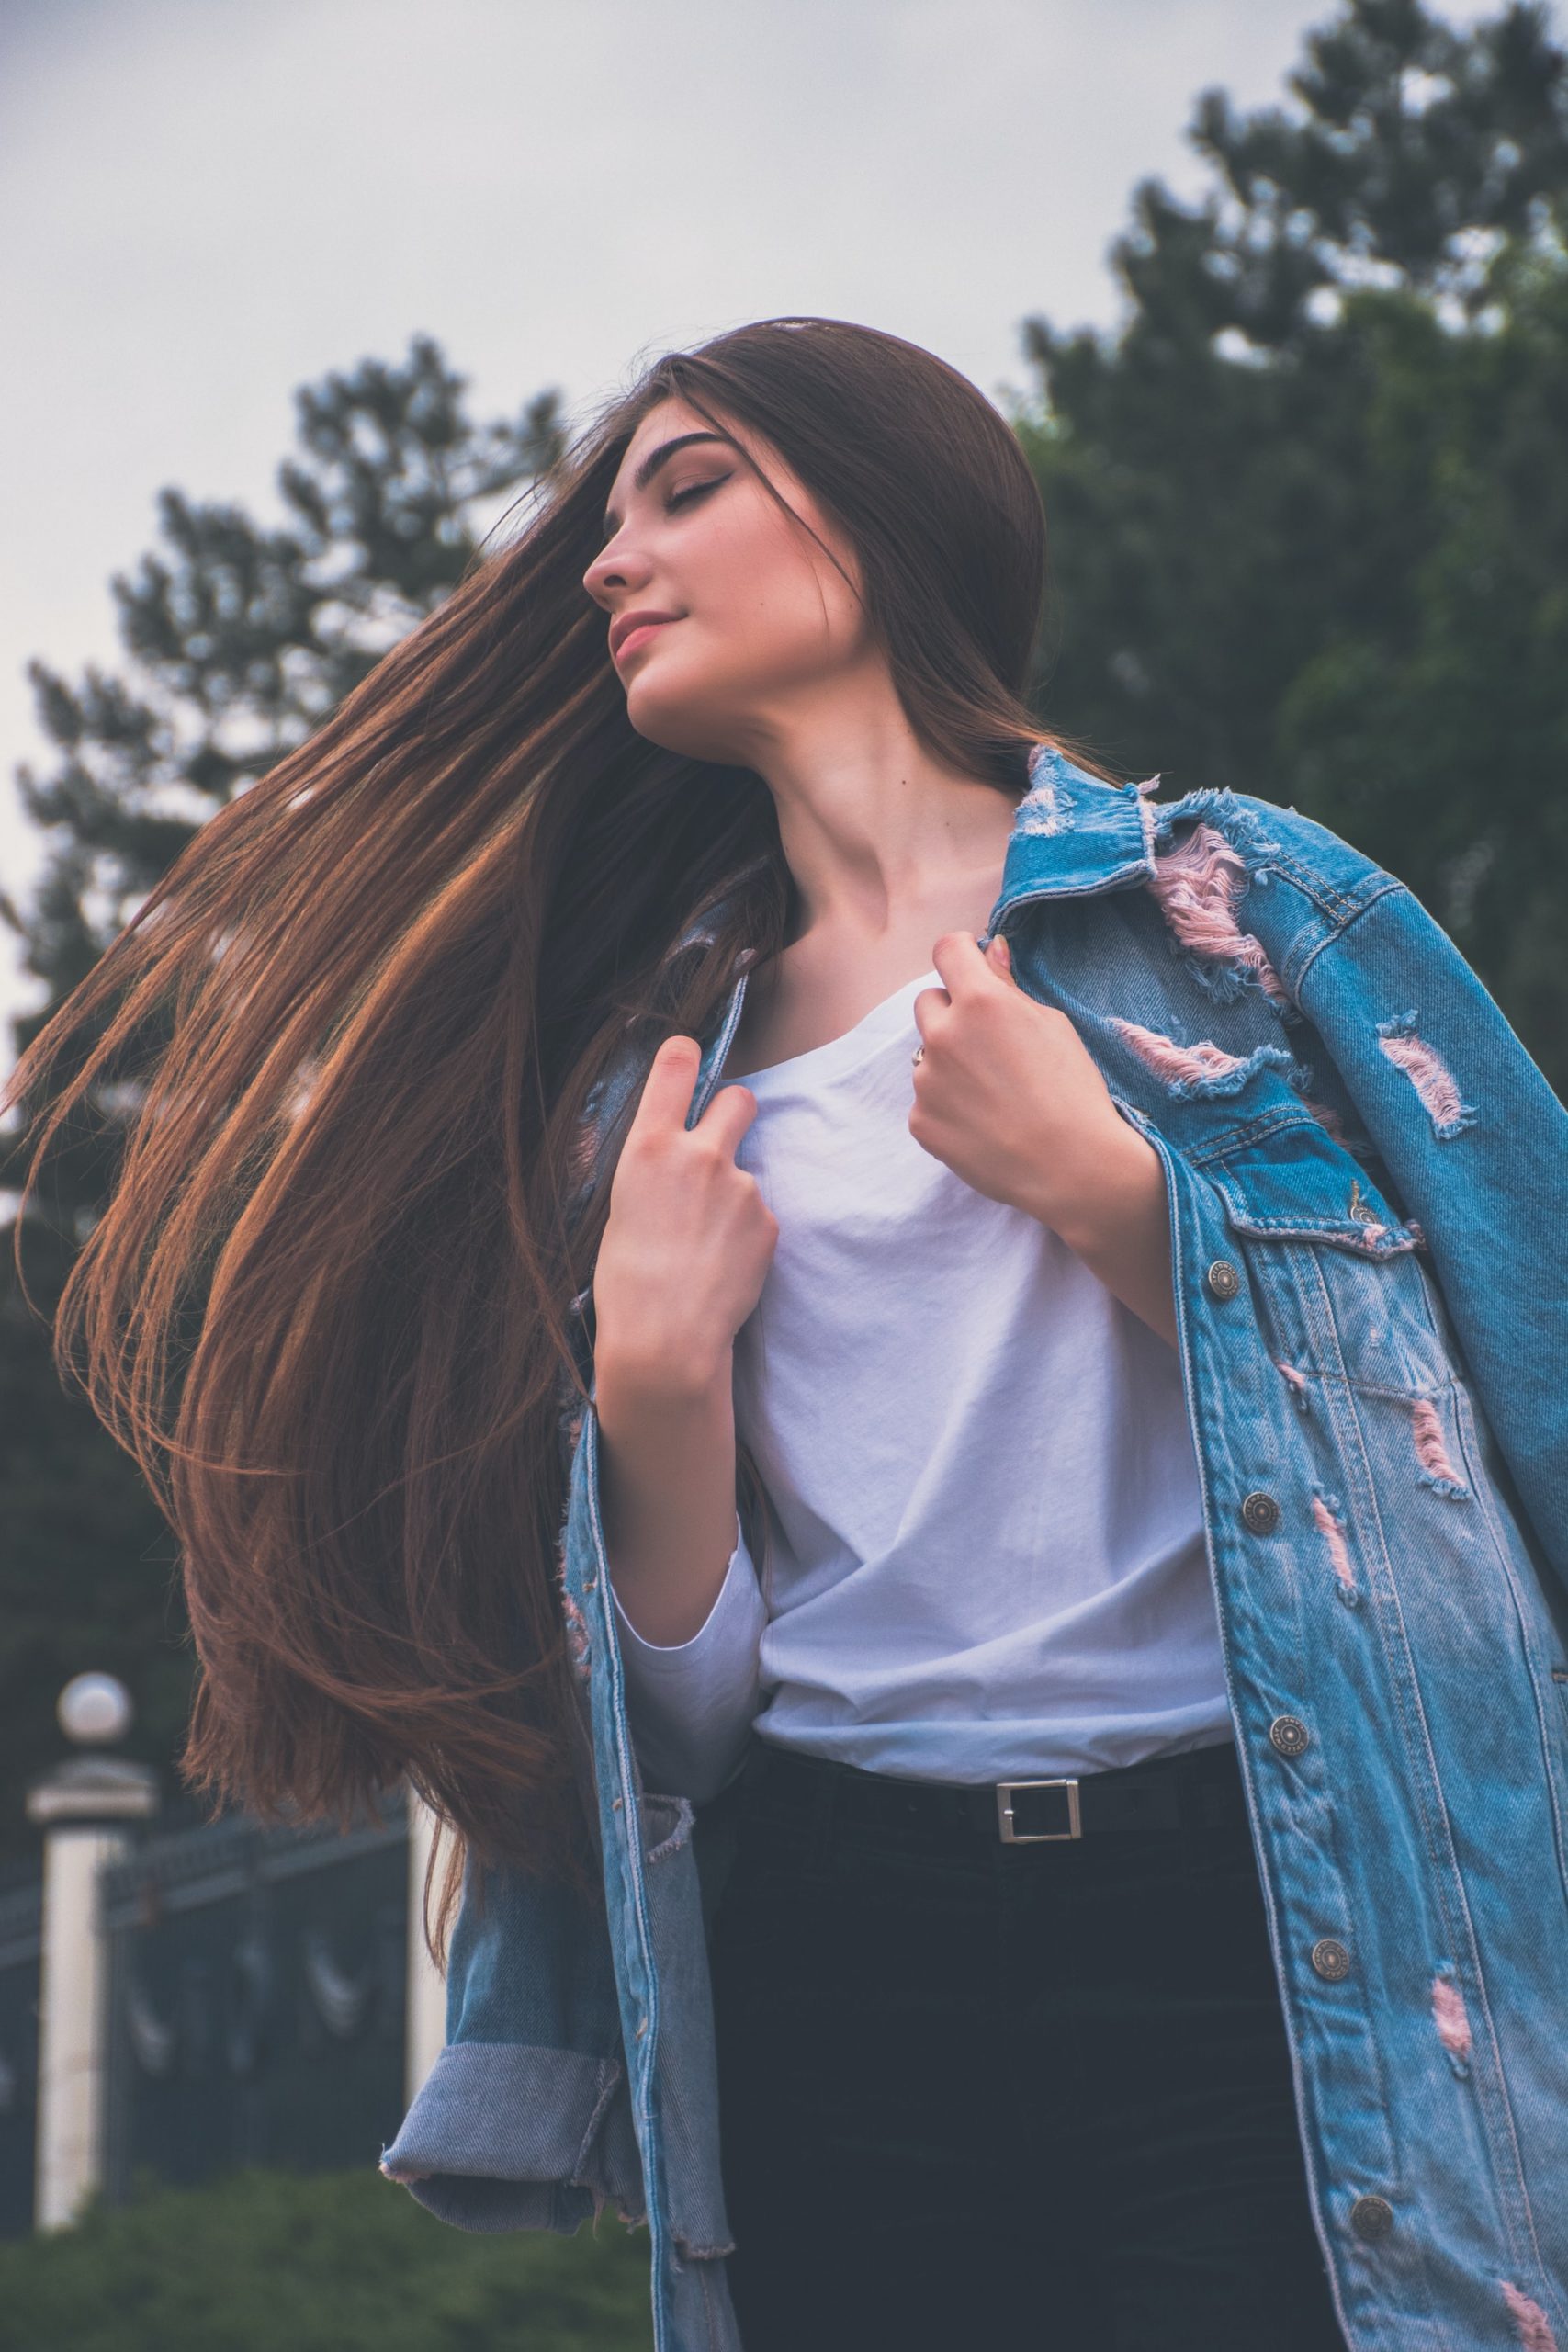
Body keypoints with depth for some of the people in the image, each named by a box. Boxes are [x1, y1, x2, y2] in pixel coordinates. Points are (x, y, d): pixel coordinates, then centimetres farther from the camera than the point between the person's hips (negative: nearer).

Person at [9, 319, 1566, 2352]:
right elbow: (702, 1691, 10)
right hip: (838, 1965, 3)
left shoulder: (1235, 896, 5)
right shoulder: (658, 1079, 14)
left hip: (1259, 1946, -3)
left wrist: (1097, 1183, -9)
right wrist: (656, 1379, -7)